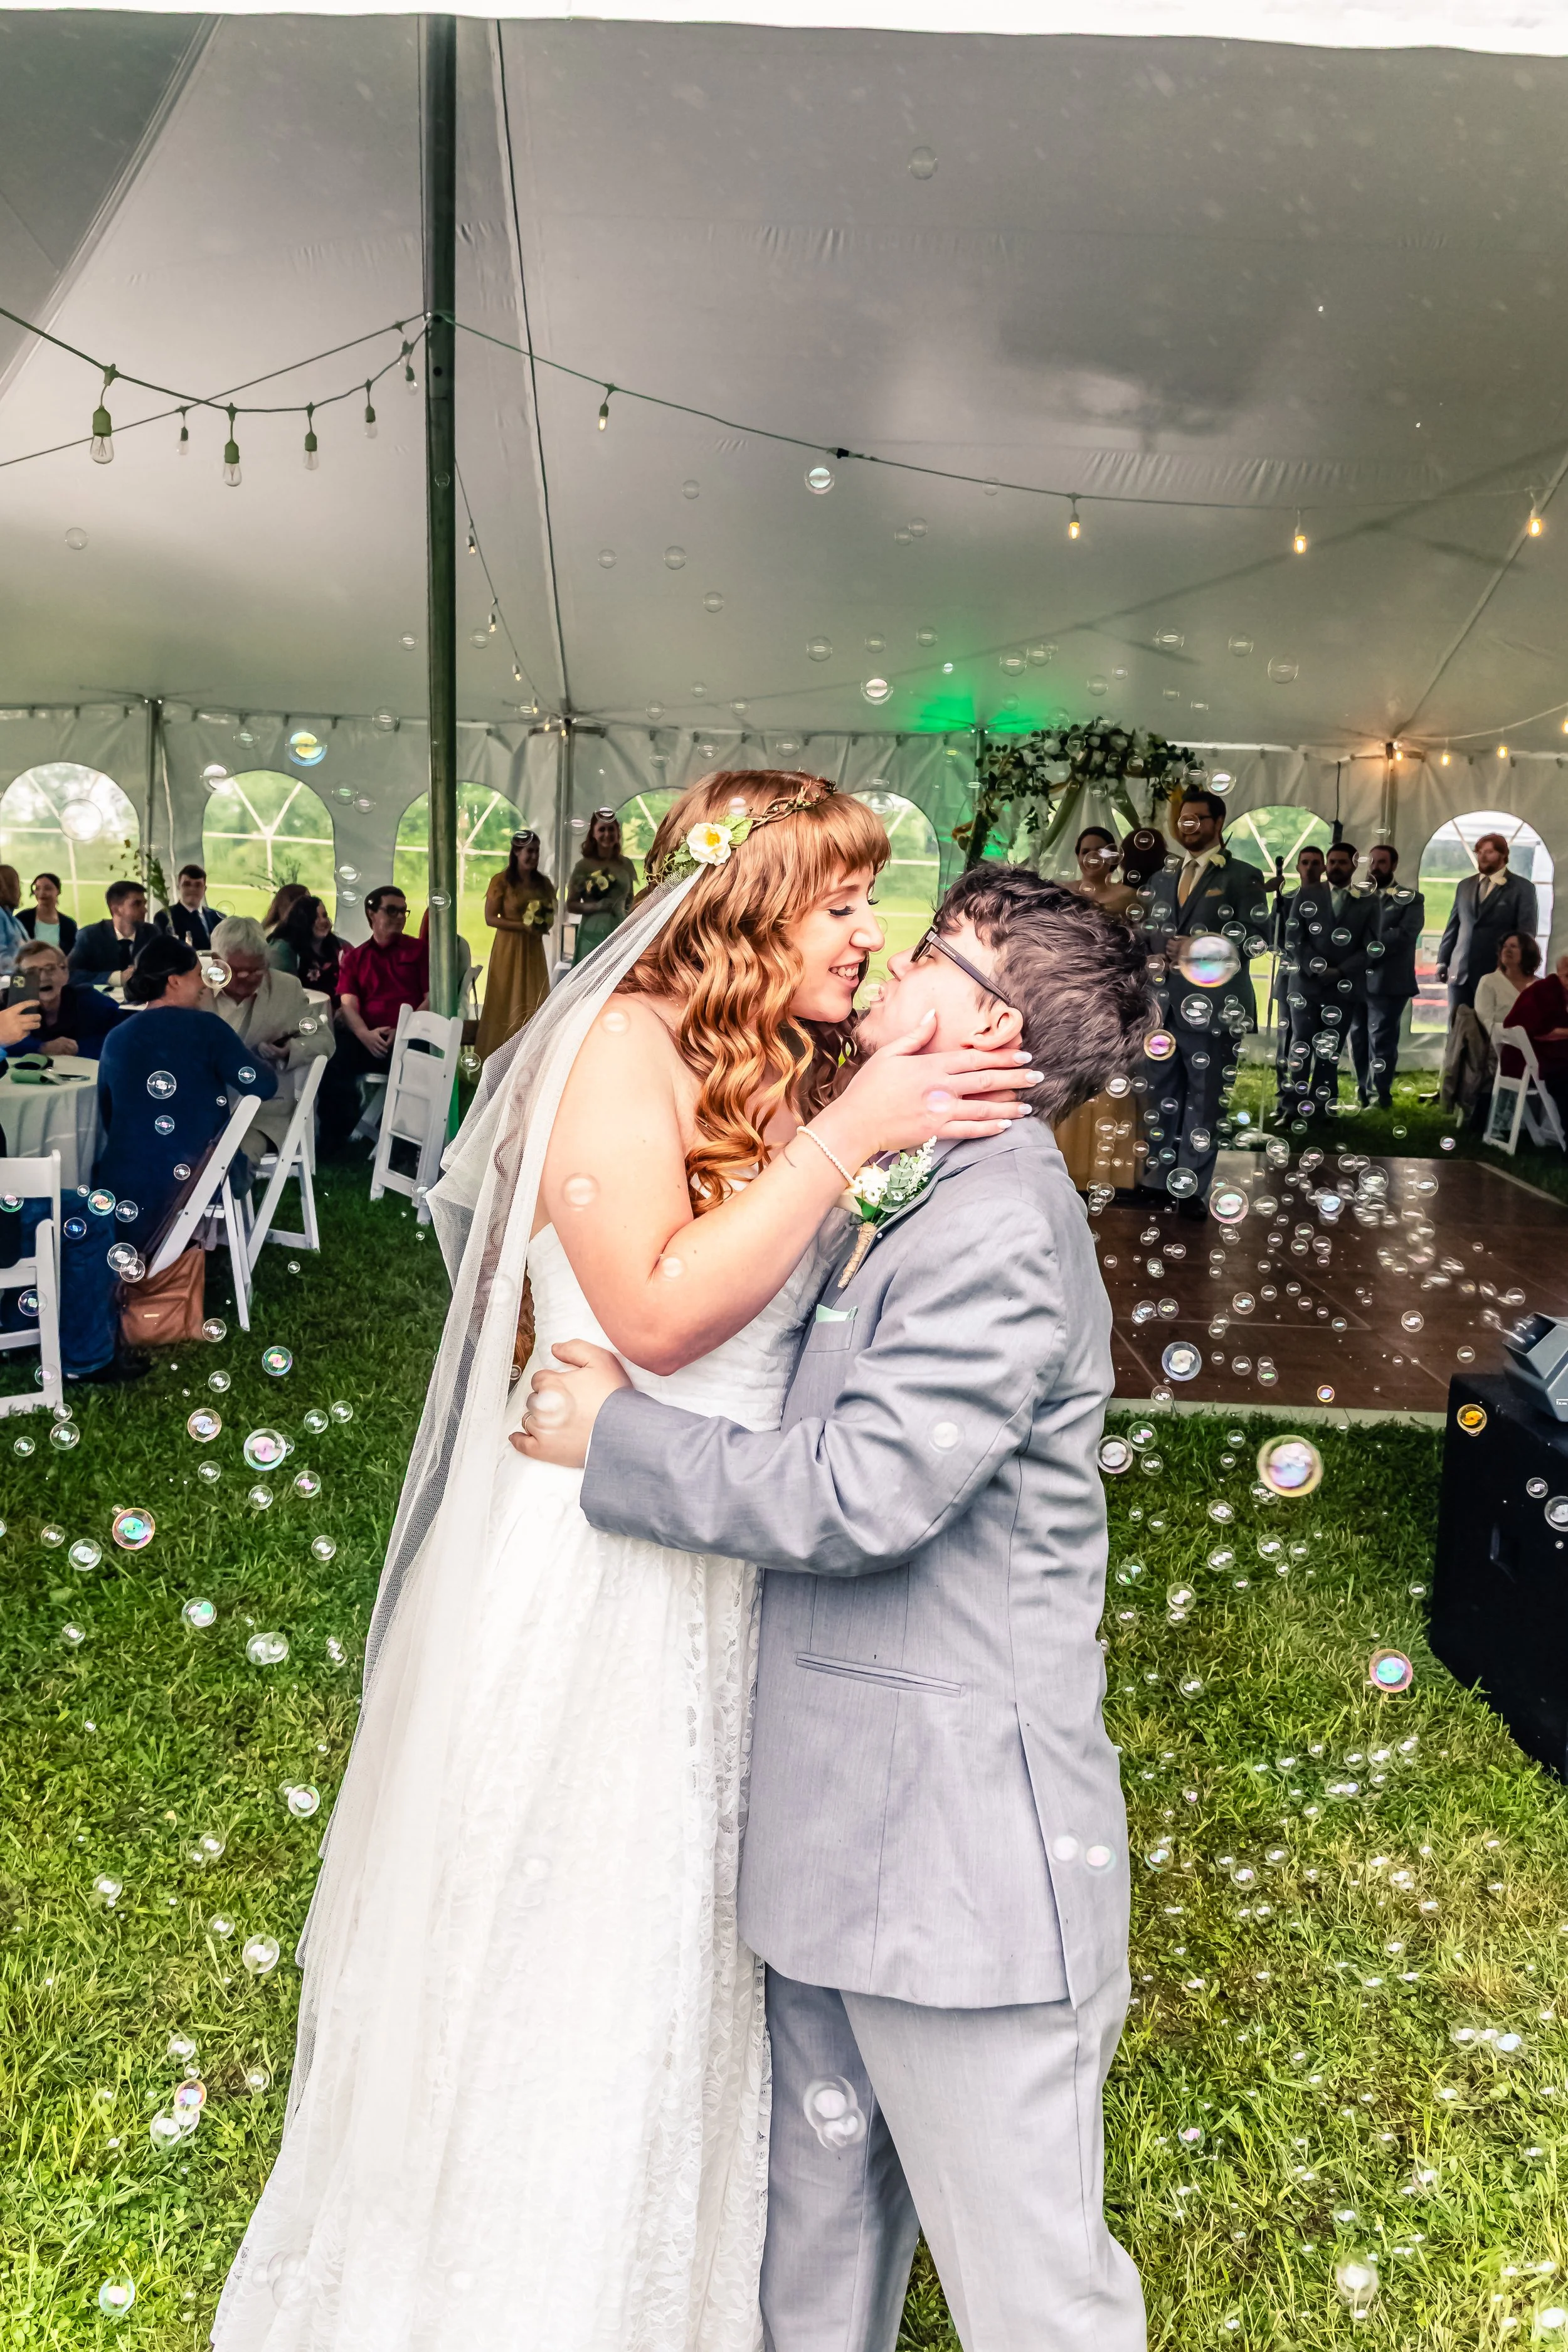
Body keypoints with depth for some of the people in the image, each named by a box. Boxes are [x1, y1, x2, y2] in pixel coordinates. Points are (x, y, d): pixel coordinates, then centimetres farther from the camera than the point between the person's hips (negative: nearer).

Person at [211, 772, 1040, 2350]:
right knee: (545, 1957, 11)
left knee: (682, 1949, 22)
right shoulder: (626, 1046, -15)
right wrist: (846, 1139, -23)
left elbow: (822, 1317, 6)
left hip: (732, 1572, 8)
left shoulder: (795, 1080, 6)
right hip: (589, 1577, -7)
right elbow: (658, 1311, -24)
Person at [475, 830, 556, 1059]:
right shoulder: (501, 881, -8)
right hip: (508, 948, -5)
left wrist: (544, 924, -4)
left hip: (533, 949, 5)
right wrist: (523, 926, -17)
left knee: (534, 1003, 4)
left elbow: (550, 913, 19)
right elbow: (490, 918, -10)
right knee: (506, 1003, -1)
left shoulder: (544, 883, 9)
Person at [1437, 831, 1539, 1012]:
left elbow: (1527, 933, -3)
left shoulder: (1522, 888, 1)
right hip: (1460, 972, 4)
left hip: (1497, 973, -4)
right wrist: (1443, 960, 8)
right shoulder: (1465, 886, 15)